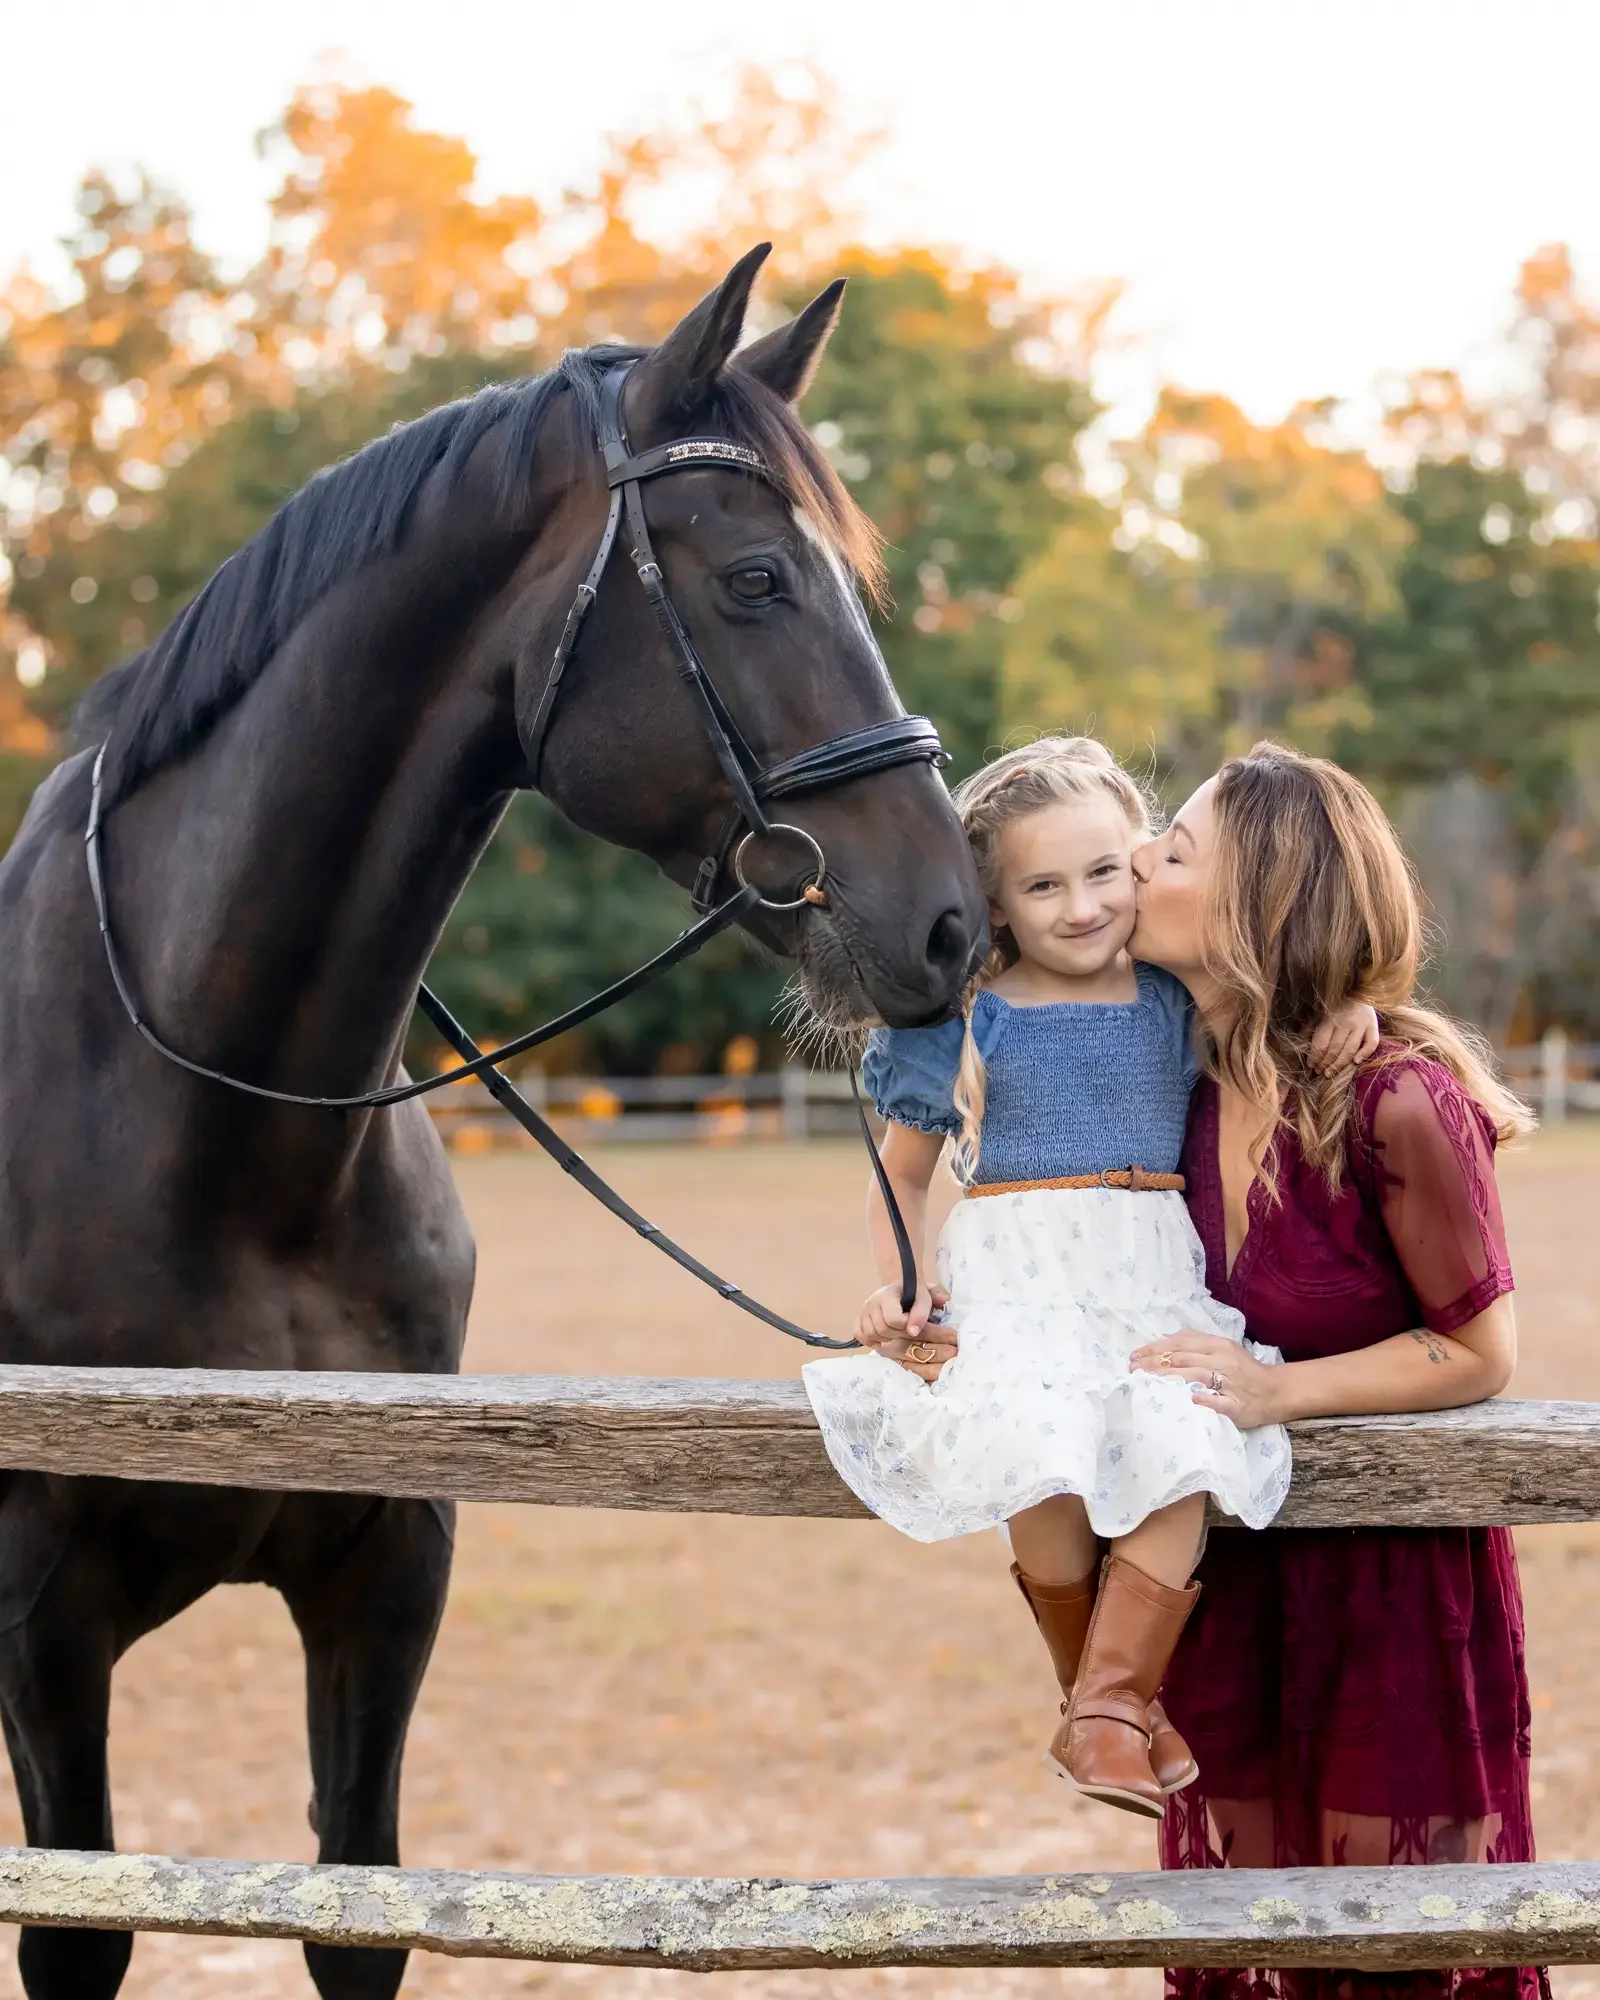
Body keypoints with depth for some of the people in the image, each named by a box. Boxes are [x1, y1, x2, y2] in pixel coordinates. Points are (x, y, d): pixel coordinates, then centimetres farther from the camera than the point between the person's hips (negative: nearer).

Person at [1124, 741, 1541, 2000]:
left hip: (1397, 1571, -6)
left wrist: (1277, 1392, -25)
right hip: (1235, 1574, 6)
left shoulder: (1398, 1099, -22)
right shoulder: (1185, 1082, -3)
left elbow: (1477, 1353, -15)